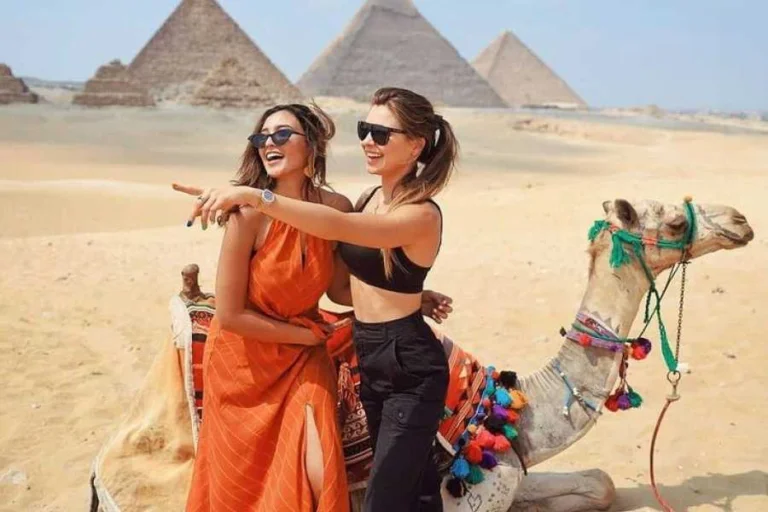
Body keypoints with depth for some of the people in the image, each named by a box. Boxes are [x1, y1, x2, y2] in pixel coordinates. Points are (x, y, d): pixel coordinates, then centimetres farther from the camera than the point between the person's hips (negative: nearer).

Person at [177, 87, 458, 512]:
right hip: (370, 360, 8)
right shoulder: (370, 198, 5)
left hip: (410, 370, -8)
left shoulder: (422, 214, -22)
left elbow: (338, 226, -39)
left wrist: (256, 196, -44)